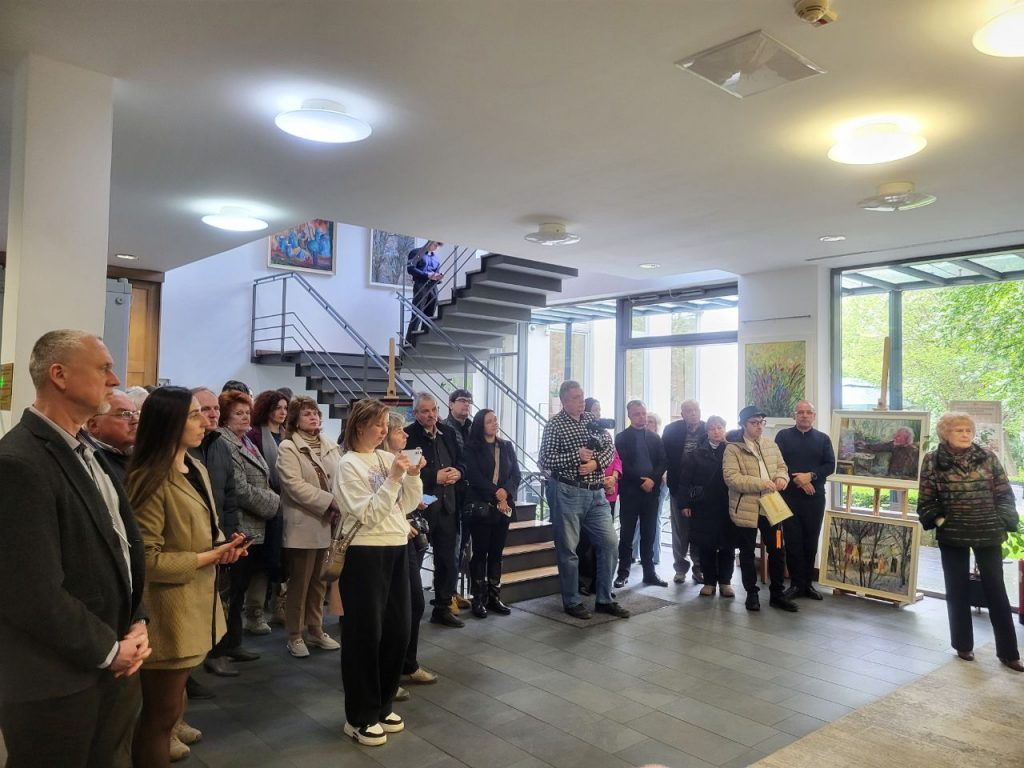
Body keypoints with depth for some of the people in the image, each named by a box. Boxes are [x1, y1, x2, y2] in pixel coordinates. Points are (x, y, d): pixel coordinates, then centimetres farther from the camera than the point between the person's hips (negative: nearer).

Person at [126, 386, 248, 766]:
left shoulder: (197, 470, 9)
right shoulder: (150, 480, -19)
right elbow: (146, 560, -20)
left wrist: (224, 545, -1)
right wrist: (208, 557, -19)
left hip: (197, 604, 9)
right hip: (169, 612, -8)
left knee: (171, 706, 22)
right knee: (161, 713, 7)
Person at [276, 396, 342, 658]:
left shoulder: (330, 445, 11)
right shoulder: (288, 448, -6)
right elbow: (295, 486, -17)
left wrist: (339, 506, -10)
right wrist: (330, 502, -19)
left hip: (327, 524, 5)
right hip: (303, 525, -5)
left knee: (319, 582, 14)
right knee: (299, 583, 4)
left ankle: (316, 630, 27)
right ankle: (295, 636, 18)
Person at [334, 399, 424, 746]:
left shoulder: (387, 458, 7)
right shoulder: (349, 465, -10)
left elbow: (407, 506, 9)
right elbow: (369, 516, -17)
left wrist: (413, 476, -7)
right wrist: (393, 479, -21)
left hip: (396, 549, 7)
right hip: (364, 555, -6)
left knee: (397, 630, 13)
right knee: (365, 634, 4)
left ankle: (382, 705, 31)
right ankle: (360, 717, 20)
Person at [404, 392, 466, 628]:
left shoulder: (448, 433, 9)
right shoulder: (408, 436, -11)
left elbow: (460, 461, 16)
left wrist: (457, 472, -5)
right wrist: (435, 477, -18)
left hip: (447, 506, 6)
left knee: (447, 560, 14)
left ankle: (443, 608, 28)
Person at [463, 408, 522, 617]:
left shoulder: (507, 446, 13)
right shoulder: (472, 448, -1)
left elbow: (516, 474, 5)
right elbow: (474, 476, -11)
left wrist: (506, 492, -13)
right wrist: (496, 495, -15)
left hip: (504, 506, 4)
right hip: (480, 506, -4)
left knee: (496, 552, 8)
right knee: (480, 552, -1)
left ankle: (494, 597, 14)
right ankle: (479, 599, 5)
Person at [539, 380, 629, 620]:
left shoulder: (593, 421, 9)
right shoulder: (554, 425, -6)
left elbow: (610, 447, 7)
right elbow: (545, 461, -10)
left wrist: (596, 463, -12)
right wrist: (576, 456, -18)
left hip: (596, 493, 5)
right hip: (568, 492, -5)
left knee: (609, 542, 5)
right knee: (568, 549, 3)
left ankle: (604, 599, 19)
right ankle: (572, 602, 18)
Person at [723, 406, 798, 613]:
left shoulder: (771, 445, 10)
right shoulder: (733, 449, -9)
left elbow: (781, 466, 15)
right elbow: (731, 478, -17)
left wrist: (781, 477, -10)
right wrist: (760, 483, -24)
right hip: (746, 509, -4)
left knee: (777, 551, 8)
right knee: (747, 553, 8)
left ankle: (777, 594, 23)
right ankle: (751, 593, 23)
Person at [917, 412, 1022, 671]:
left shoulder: (987, 457, -1)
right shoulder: (933, 460, -4)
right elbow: (926, 499, 1)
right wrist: (939, 521, -8)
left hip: (988, 534, 1)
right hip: (952, 535, -1)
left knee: (996, 590, 6)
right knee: (958, 590, 8)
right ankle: (963, 644, 22)